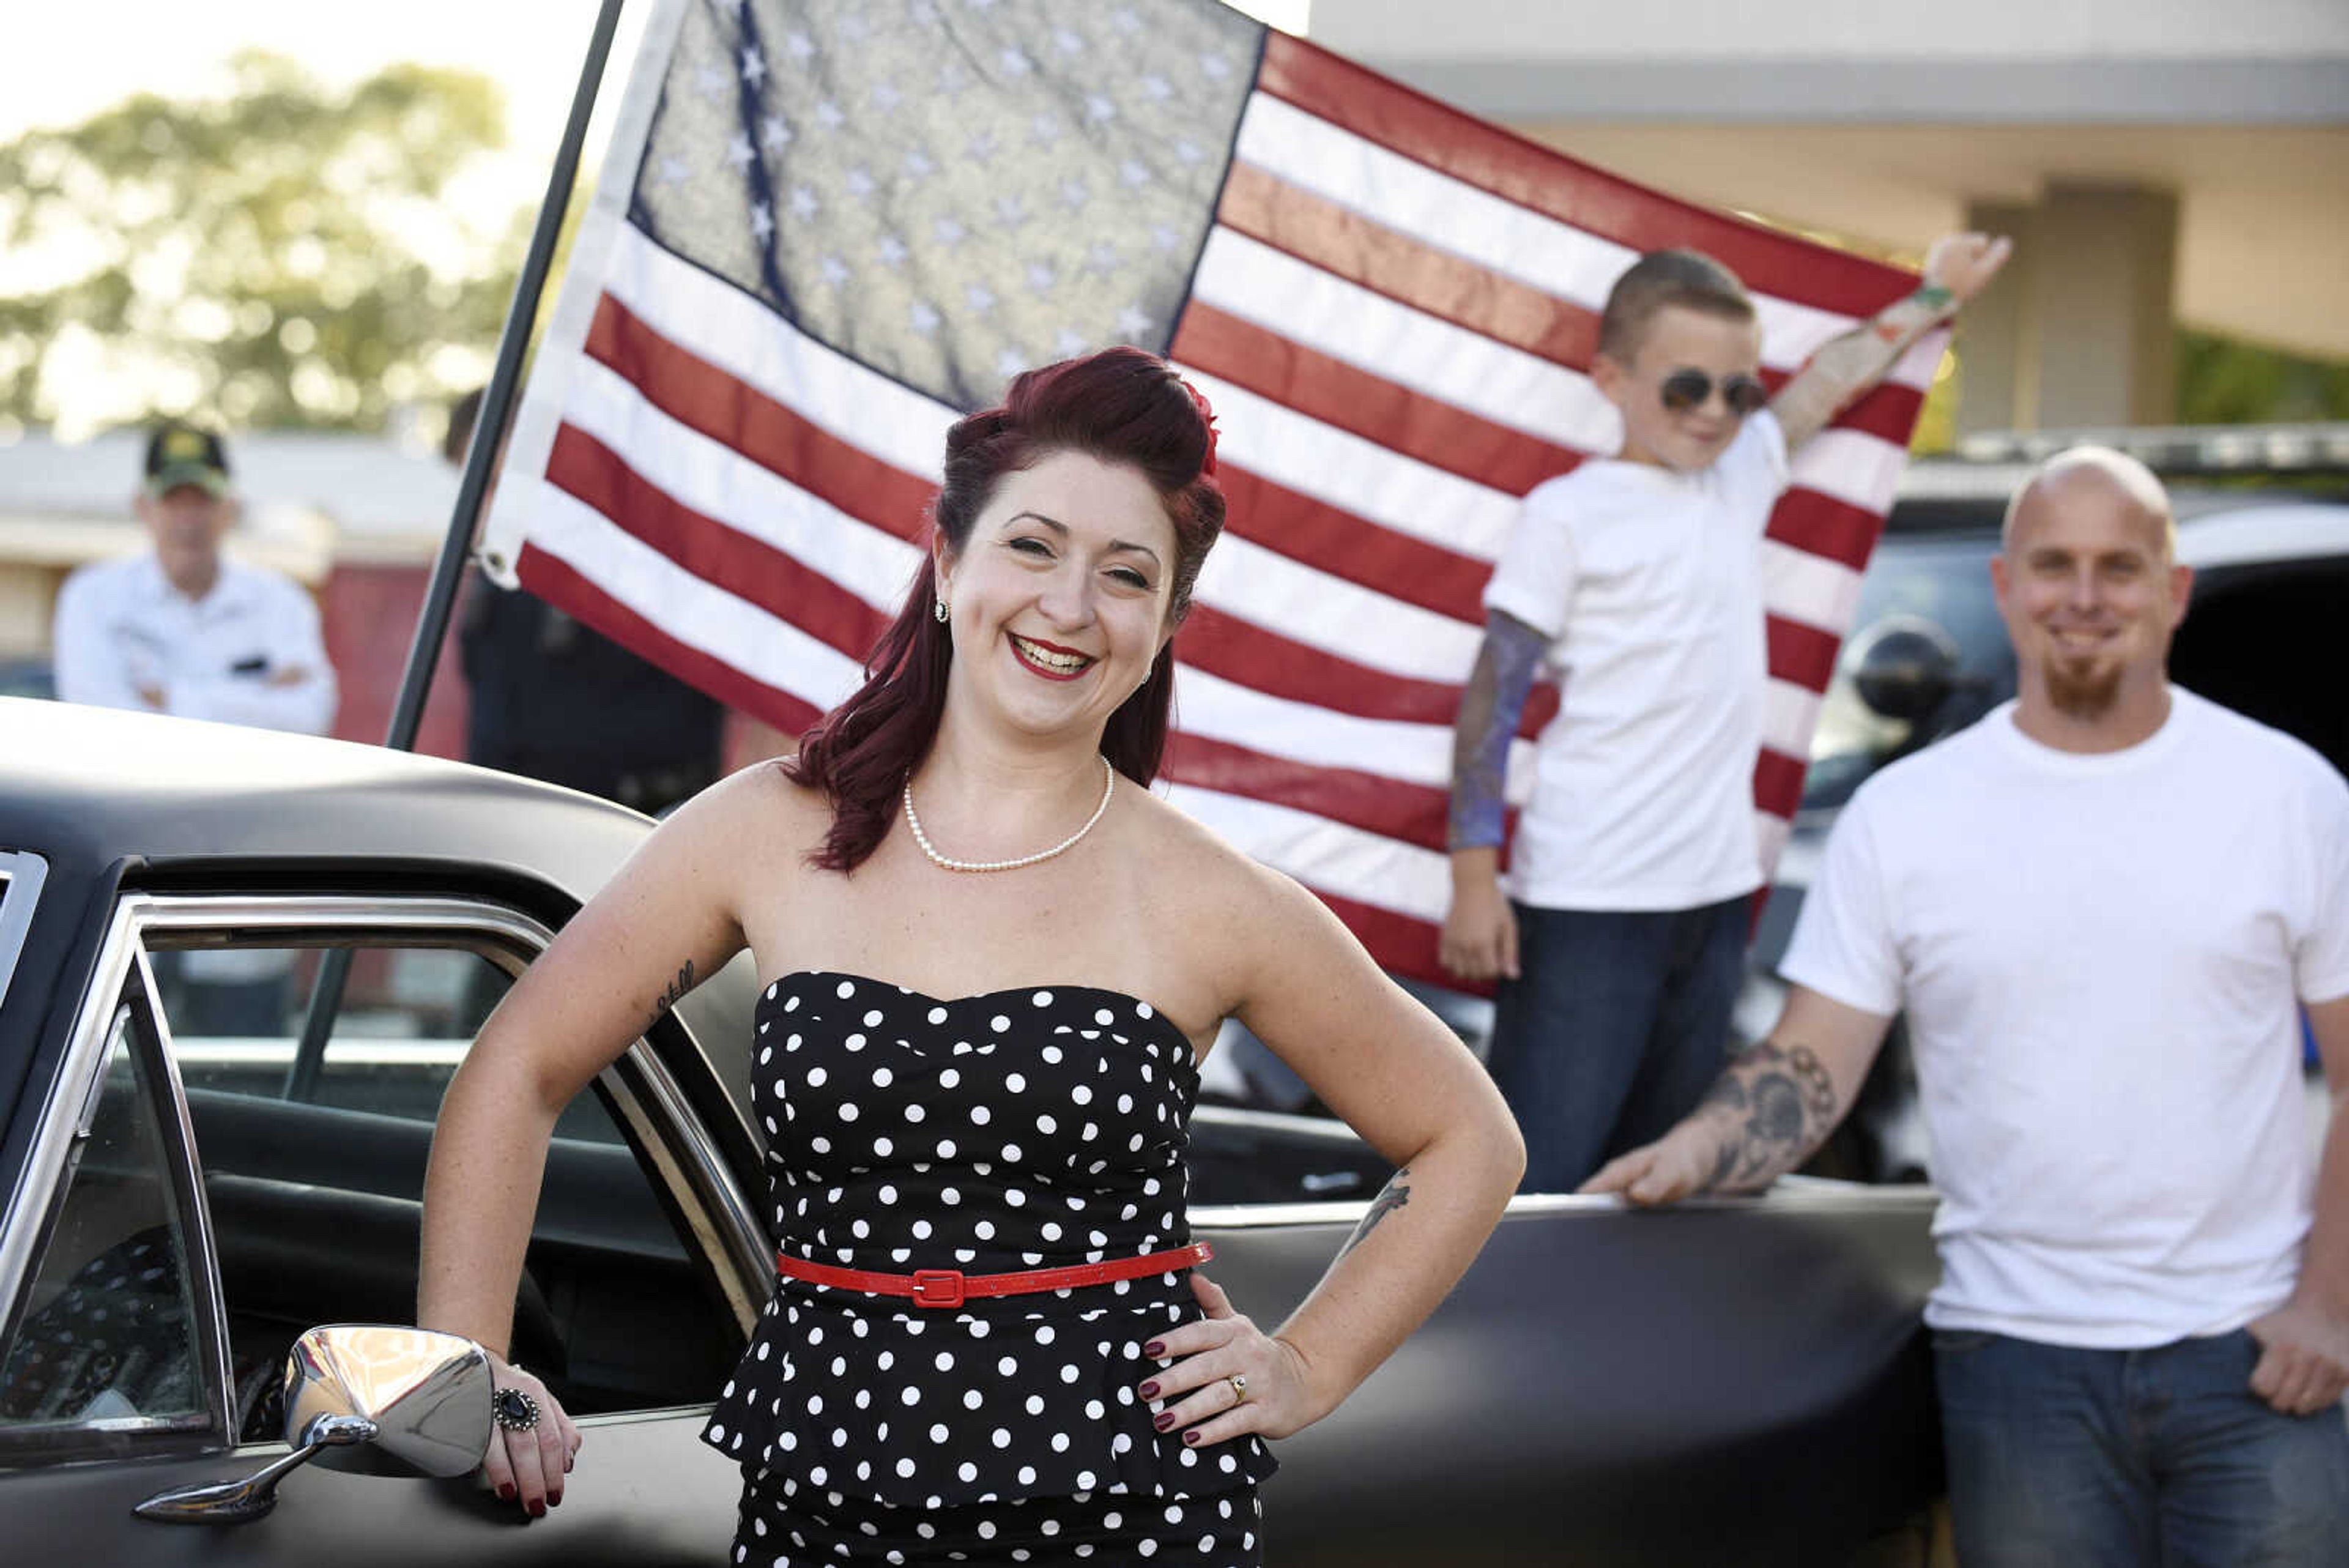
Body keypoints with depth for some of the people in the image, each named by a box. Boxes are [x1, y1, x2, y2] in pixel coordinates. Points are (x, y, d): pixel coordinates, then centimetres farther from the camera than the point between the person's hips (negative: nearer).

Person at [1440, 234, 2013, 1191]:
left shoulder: (1742, 474, 12)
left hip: (1714, 894, 7)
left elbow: (1829, 385, 28)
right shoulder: (1568, 516, -5)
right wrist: (1474, 878, -12)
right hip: (1588, 901, -7)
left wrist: (1936, 298, 40)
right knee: (1539, 1183, -11)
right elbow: (1494, 698, -6)